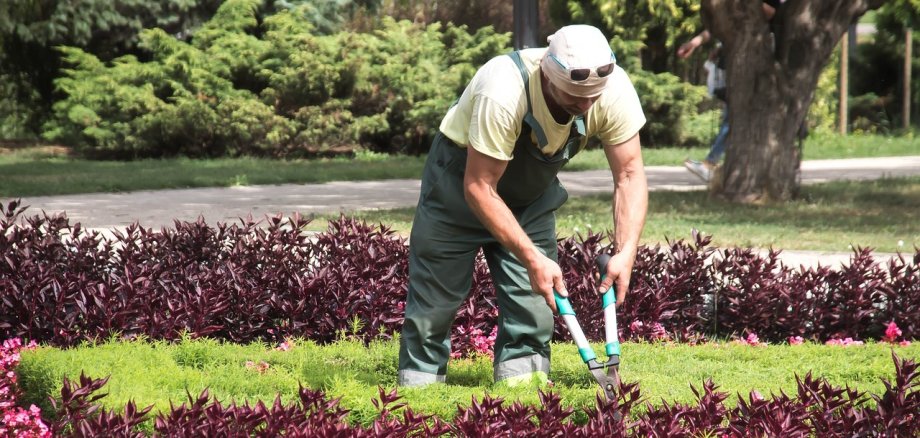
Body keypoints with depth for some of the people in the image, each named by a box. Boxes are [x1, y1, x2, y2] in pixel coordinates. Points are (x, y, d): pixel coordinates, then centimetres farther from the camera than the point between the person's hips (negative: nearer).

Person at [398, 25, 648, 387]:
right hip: (462, 175, -4)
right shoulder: (502, 93, -41)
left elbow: (630, 175, -18)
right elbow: (479, 188, -35)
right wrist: (532, 258, -37)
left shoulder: (614, 91, -27)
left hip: (532, 189, 4)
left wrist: (626, 254, -31)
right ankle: (419, 385, 15)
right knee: (436, 293, 0)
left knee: (534, 296, -6)